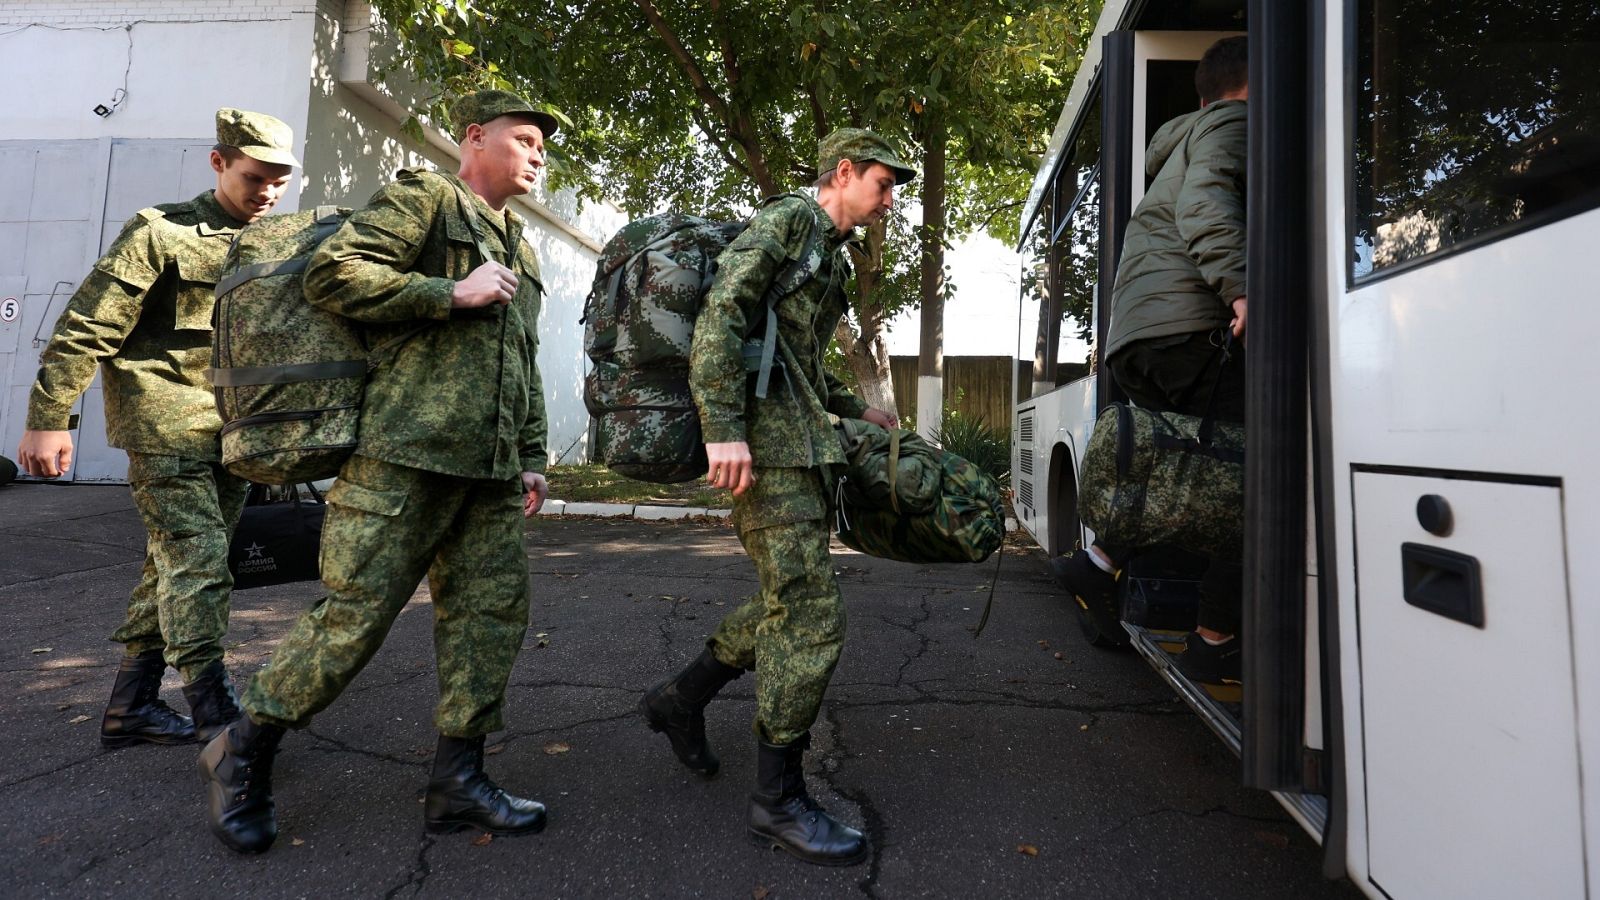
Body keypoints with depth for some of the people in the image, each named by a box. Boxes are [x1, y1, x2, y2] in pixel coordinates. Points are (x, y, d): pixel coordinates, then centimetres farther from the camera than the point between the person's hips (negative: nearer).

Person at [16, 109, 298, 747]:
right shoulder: (162, 231, -4)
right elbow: (86, 327, -6)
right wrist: (48, 418, -8)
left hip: (233, 432, 6)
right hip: (167, 425, -6)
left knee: (174, 565, 11)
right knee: (198, 560, -10)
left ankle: (130, 706, 23)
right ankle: (214, 712, -4)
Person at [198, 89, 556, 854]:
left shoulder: (521, 251, 25)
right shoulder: (424, 197, 3)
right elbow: (331, 274, -10)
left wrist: (531, 458, 18)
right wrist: (453, 294, -12)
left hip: (489, 473, 8)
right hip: (406, 454, -7)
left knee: (494, 613, 5)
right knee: (354, 616, -4)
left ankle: (457, 779, 16)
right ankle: (243, 753, 21)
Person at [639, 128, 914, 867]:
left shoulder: (829, 253, 25)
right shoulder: (788, 221, -4)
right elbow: (721, 313, -18)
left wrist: (856, 410, 30)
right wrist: (723, 430, -26)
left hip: (799, 443, 10)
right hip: (768, 443, -10)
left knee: (792, 602, 15)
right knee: (812, 616, -9)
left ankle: (681, 697, 30)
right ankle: (778, 800, 5)